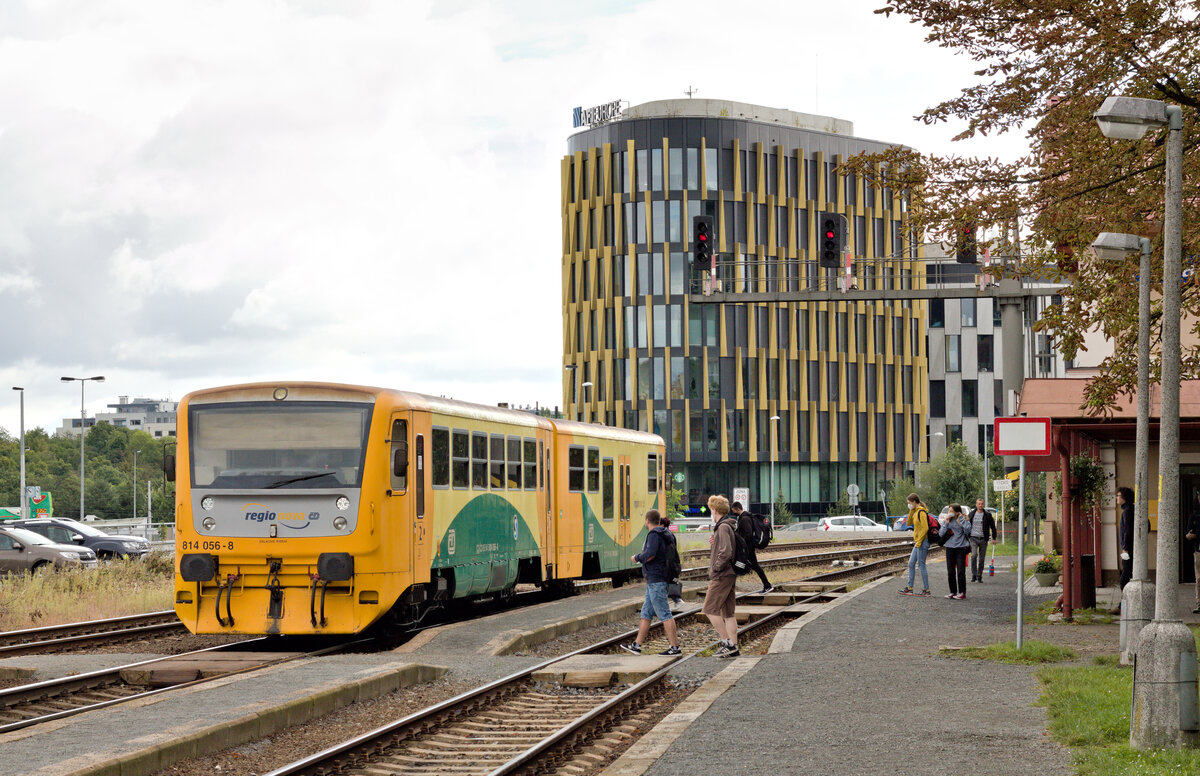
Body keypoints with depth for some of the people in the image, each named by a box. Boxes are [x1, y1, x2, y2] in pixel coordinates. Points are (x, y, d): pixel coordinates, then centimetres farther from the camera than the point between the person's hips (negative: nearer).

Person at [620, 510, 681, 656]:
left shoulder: (654, 534, -13)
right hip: (654, 582, 10)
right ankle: (637, 645, 18)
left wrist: (637, 558, -9)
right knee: (646, 613, 13)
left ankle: (675, 647, -9)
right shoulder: (665, 535, 16)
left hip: (656, 580, -10)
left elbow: (650, 554, -28)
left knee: (664, 614, -9)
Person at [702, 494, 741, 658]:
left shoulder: (723, 528, -15)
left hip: (721, 576, -10)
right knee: (729, 612, 10)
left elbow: (726, 553, -25)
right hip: (731, 575, 10)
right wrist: (714, 543, 9)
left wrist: (715, 568, -14)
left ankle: (727, 642, -9)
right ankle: (733, 646, 9)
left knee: (710, 609, -7)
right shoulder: (730, 527, 16)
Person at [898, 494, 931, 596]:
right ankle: (909, 588, 17)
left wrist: (919, 542, -19)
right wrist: (911, 511, 7)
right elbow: (909, 523, 17)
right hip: (918, 542, 10)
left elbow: (925, 528, -20)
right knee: (911, 564, 12)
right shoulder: (916, 512, 14)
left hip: (922, 542, -10)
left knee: (921, 565, -5)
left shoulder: (921, 512, -15)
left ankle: (926, 589, -1)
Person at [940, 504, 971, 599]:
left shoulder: (964, 519, -1)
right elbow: (941, 534, 5)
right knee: (950, 572, 6)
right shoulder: (948, 520, 8)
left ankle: (962, 592, 1)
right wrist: (946, 523, -6)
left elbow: (967, 530, -16)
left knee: (960, 571, -6)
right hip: (950, 547, 4)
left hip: (961, 547, -4)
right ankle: (953, 592, 15)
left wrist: (961, 520, -13)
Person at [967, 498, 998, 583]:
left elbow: (993, 526, 8)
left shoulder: (987, 515, 3)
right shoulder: (972, 514, 7)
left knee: (982, 558, 4)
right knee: (974, 555, -16)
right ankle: (974, 575, -12)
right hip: (974, 538, 0)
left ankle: (979, 576, 13)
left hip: (983, 539, 0)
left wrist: (994, 538, 2)